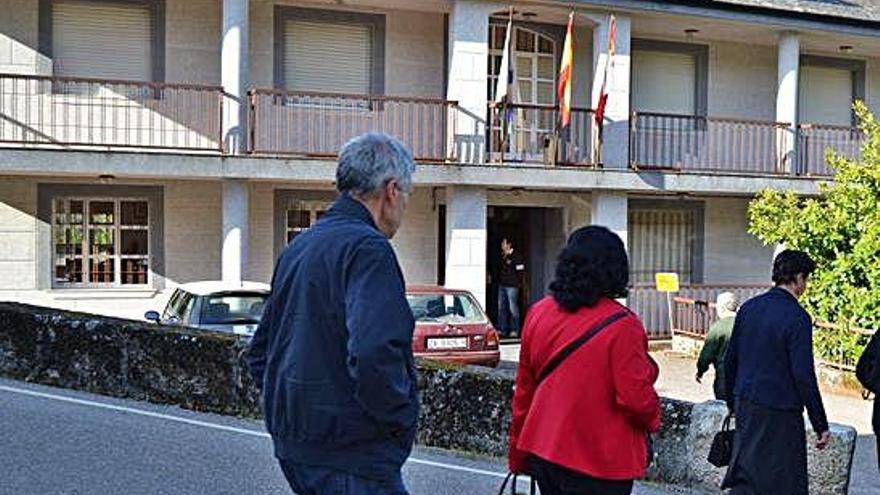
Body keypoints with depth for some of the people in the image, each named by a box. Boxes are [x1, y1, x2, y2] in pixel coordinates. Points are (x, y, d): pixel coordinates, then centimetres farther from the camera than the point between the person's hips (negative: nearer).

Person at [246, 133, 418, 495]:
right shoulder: (368, 248, -15)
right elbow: (373, 356, -28)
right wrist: (402, 420, -13)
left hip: (293, 448, 9)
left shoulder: (298, 248, 15)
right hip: (352, 453, -9)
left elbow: (260, 352, 22)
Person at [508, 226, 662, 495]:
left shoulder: (538, 313, 1)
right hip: (601, 463, -6)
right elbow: (635, 399, -18)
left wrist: (519, 454, 19)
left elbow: (523, 389, 9)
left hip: (543, 453, 6)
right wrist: (652, 417, 6)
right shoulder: (622, 325, -17)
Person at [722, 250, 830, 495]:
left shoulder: (748, 308, 5)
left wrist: (732, 402, 23)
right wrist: (821, 426, -10)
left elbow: (730, 360, 11)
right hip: (779, 412, -7)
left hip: (745, 404, 7)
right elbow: (804, 376, -17)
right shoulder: (797, 317, -16)